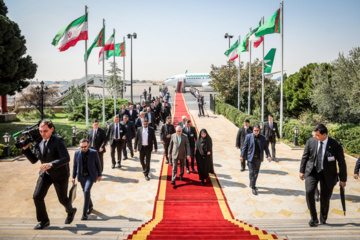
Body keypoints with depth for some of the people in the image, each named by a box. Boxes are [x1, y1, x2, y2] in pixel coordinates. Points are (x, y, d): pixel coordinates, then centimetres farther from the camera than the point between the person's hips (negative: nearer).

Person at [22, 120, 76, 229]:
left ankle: (71, 211, 42)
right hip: (45, 173, 5)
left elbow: (66, 158, -35)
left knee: (62, 198, 9)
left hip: (60, 175, -5)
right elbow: (33, 160, 2)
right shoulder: (38, 142, -5)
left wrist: (50, 164, -47)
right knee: (37, 196, -4)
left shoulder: (58, 141, -24)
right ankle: (43, 221, 17)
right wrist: (25, 148, -12)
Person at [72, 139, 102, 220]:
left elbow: (98, 164, -2)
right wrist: (73, 177, 5)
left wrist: (99, 175, 4)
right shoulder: (77, 153, -5)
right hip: (82, 176, 4)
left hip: (91, 175, -4)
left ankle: (84, 213, -12)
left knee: (87, 191, -20)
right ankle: (90, 206, 42)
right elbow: (75, 165, 5)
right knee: (85, 192, 16)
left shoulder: (94, 152, -13)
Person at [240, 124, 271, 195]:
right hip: (251, 158, -3)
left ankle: (252, 184, 31)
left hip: (259, 158, 3)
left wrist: (268, 155, -7)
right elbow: (245, 146, -1)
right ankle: (253, 188, 2)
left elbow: (265, 147, 5)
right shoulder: (248, 136, -4)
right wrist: (242, 156, -3)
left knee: (256, 172, 13)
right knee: (252, 172, -5)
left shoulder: (262, 137, 3)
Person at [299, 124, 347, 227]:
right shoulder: (310, 141, -8)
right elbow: (305, 157, 6)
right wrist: (301, 171, 9)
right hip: (312, 172, 1)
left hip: (327, 174, -1)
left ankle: (323, 218, 34)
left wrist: (343, 179, 1)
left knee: (325, 197, 6)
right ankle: (313, 218, 0)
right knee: (309, 192, -17)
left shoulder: (336, 145, -14)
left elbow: (341, 163, -4)